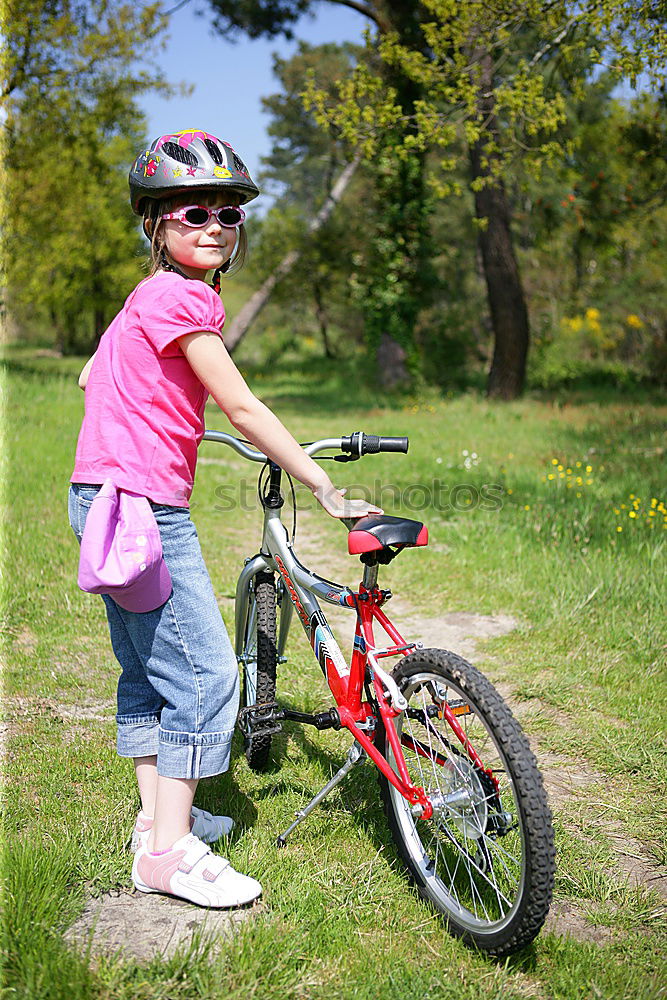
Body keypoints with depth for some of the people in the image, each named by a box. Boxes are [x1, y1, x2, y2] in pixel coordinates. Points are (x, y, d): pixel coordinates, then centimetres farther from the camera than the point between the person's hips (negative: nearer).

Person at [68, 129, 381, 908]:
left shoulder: (151, 296, 16)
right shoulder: (182, 297, -14)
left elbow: (93, 376, 25)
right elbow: (243, 409, -16)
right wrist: (327, 490, -12)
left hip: (105, 497, 11)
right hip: (141, 504, -11)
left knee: (148, 669, 16)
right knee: (205, 672, -6)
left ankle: (158, 817, 28)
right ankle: (171, 851, 3)